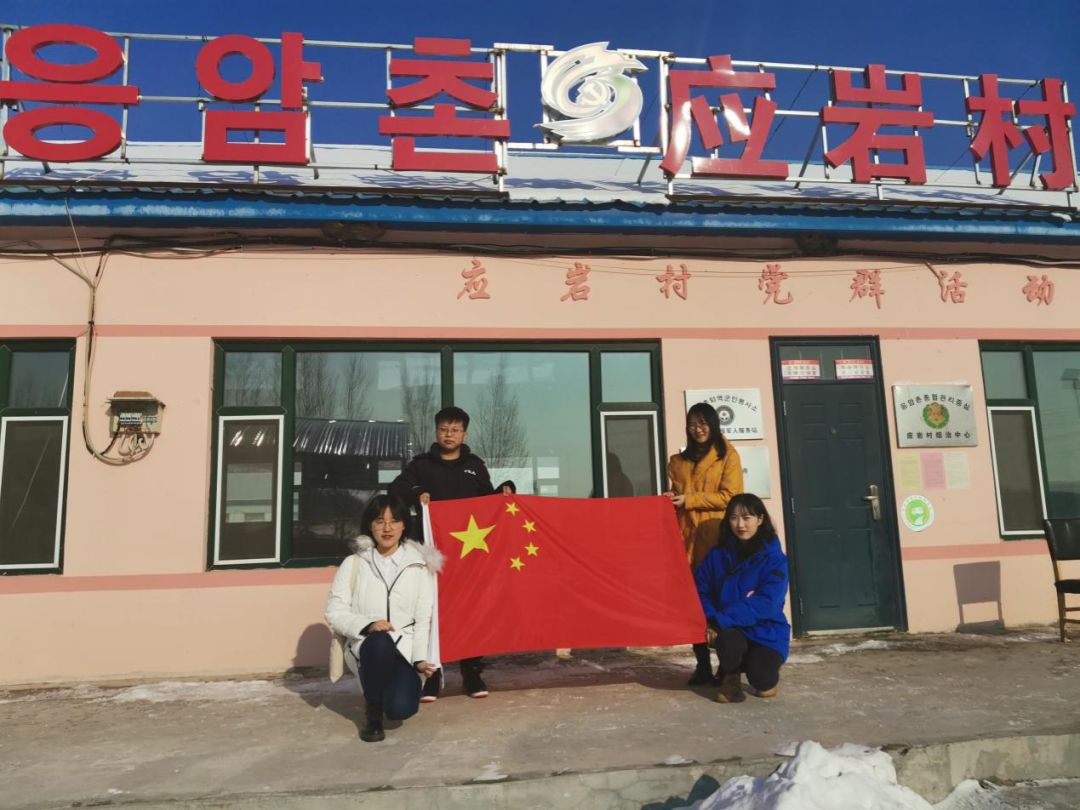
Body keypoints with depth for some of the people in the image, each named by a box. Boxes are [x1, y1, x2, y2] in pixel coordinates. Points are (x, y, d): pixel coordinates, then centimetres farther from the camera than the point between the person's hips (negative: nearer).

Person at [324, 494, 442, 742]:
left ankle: (394, 687, 16)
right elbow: (335, 612, -2)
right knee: (379, 642, -36)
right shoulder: (353, 564, 2)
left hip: (404, 648, 0)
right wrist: (367, 625, -20)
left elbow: (423, 619, 1)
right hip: (366, 645, 0)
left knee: (401, 708, -24)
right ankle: (373, 713, -8)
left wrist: (420, 658, -12)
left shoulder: (419, 565, 2)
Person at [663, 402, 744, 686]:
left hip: (718, 538, -4)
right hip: (688, 538, 4)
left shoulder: (728, 455, 3)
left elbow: (730, 497, -7)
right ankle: (703, 666, 9)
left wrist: (689, 500, -9)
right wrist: (671, 501, 3)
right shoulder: (678, 461, 17)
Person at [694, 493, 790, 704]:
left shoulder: (774, 559, -10)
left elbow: (765, 603, -21)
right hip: (731, 630, 2)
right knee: (728, 640, -34)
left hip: (766, 632, -1)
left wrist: (720, 620, -28)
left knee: (762, 684, -24)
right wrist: (710, 622, -20)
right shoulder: (717, 555, 0)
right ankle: (731, 675, 4)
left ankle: (765, 678, 17)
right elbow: (700, 590, 1)